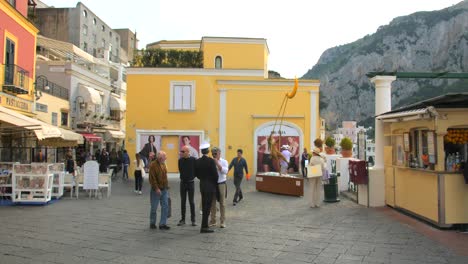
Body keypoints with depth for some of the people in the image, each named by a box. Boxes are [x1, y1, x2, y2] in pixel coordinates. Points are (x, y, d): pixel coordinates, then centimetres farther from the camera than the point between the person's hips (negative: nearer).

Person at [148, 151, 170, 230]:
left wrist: (166, 186, 14)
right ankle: (152, 223, 22)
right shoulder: (153, 165, -14)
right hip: (156, 190, -7)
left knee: (165, 207, 3)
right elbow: (152, 178, -18)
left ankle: (163, 224, 10)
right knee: (154, 208, 5)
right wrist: (156, 188, -20)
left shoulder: (163, 164, 10)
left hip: (164, 189, 7)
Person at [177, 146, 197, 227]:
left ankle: (193, 220, 9)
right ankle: (182, 219, 15)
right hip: (183, 182, 3)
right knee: (183, 201, 7)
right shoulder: (180, 160, 1)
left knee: (191, 202, 2)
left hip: (191, 182, -3)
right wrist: (183, 177, 7)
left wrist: (192, 176, -4)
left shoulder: (193, 160, -10)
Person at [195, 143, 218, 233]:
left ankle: (205, 225, 22)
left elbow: (196, 174, 8)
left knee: (204, 206, 15)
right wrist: (215, 183, 5)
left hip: (202, 186, 6)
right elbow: (215, 174, -14)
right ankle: (204, 227, -1)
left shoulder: (198, 161, 3)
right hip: (210, 186, -6)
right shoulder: (211, 161, -15)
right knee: (207, 206, -2)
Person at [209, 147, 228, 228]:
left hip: (221, 184, -2)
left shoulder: (224, 162, 0)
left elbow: (225, 171, -16)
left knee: (222, 203, 4)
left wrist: (217, 164, -17)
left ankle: (222, 221, 12)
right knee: (212, 203, 9)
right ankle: (213, 221, 20)